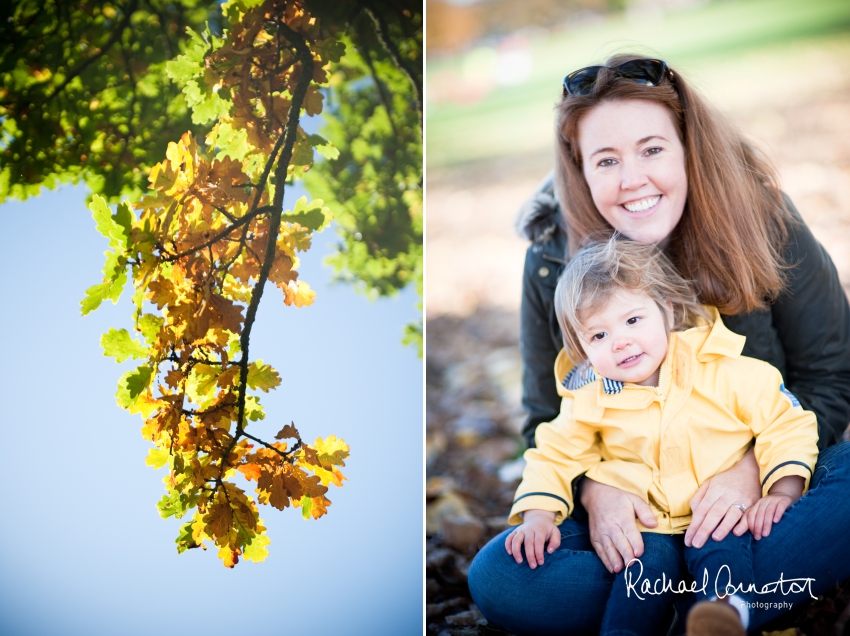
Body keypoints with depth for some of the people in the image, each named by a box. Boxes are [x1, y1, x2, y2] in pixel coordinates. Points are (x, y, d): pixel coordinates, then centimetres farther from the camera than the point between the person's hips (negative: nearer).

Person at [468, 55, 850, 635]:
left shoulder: (761, 222, -10)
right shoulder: (554, 264, -7)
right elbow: (550, 422, 2)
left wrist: (754, 468, -22)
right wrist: (596, 492, -19)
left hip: (768, 481, -1)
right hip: (632, 510, 2)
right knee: (498, 577, -23)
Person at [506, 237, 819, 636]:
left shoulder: (724, 371, -6)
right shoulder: (589, 399, 0)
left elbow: (787, 424, -2)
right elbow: (554, 455, 10)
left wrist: (781, 494, -13)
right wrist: (538, 517, -4)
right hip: (647, 525, 1)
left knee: (720, 545, -32)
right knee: (647, 562, -28)